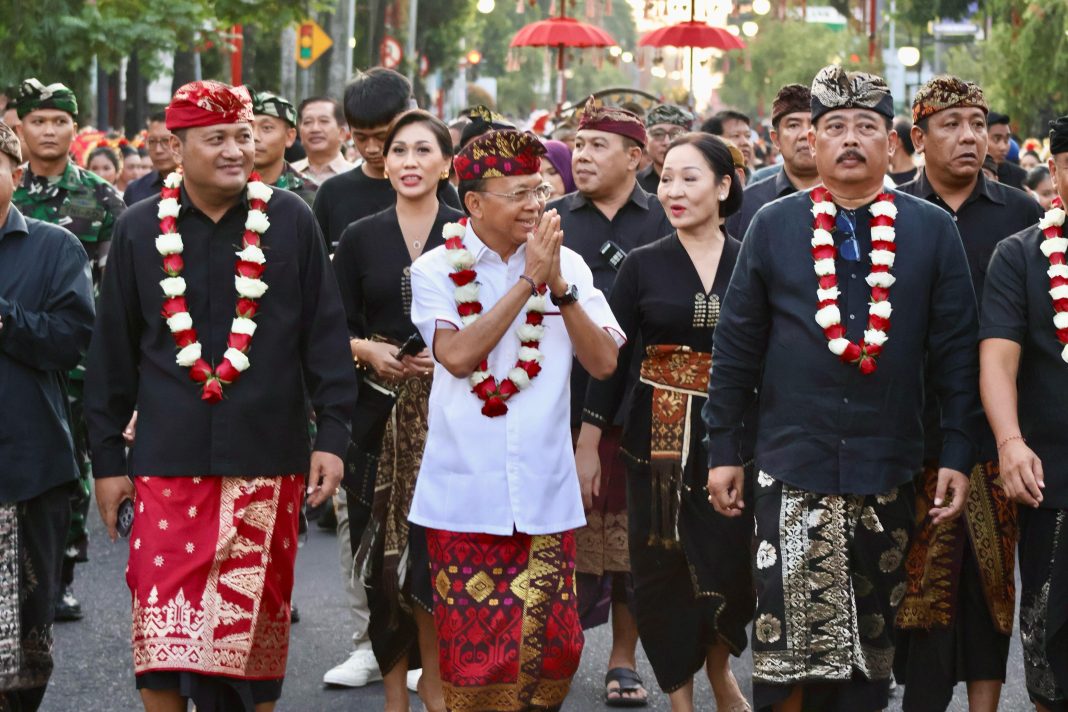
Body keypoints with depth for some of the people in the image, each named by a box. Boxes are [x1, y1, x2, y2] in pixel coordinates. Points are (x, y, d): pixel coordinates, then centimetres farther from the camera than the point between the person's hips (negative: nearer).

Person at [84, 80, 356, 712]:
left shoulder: (292, 221, 2)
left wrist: (332, 433, -2)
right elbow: (113, 352, 8)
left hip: (268, 457, 0)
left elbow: (325, 334, 4)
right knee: (162, 619, -5)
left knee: (255, 614, 7)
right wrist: (107, 458, 7)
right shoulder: (141, 229, 5)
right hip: (168, 458, 0)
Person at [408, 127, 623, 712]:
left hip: (545, 493, 2)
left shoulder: (567, 266, 7)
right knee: (473, 647, -2)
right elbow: (458, 354, -14)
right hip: (465, 495, -2)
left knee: (552, 643, 1)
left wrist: (559, 286, -11)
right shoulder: (437, 269, 1)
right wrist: (529, 280, -13)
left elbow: (604, 361, 0)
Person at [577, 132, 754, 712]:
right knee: (663, 567, 3)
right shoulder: (642, 265, 1)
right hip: (659, 439, 0)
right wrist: (587, 444, -2)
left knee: (732, 563, -1)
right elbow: (609, 357, 1)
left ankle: (719, 665, 28)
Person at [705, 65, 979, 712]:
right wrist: (723, 451, 4)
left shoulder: (933, 231, 4)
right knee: (790, 636, -7)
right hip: (792, 465, -1)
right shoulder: (773, 227, 5)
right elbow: (735, 349, 7)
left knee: (873, 646, 8)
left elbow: (958, 353, 3)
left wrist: (959, 456, -2)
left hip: (890, 469, 1)